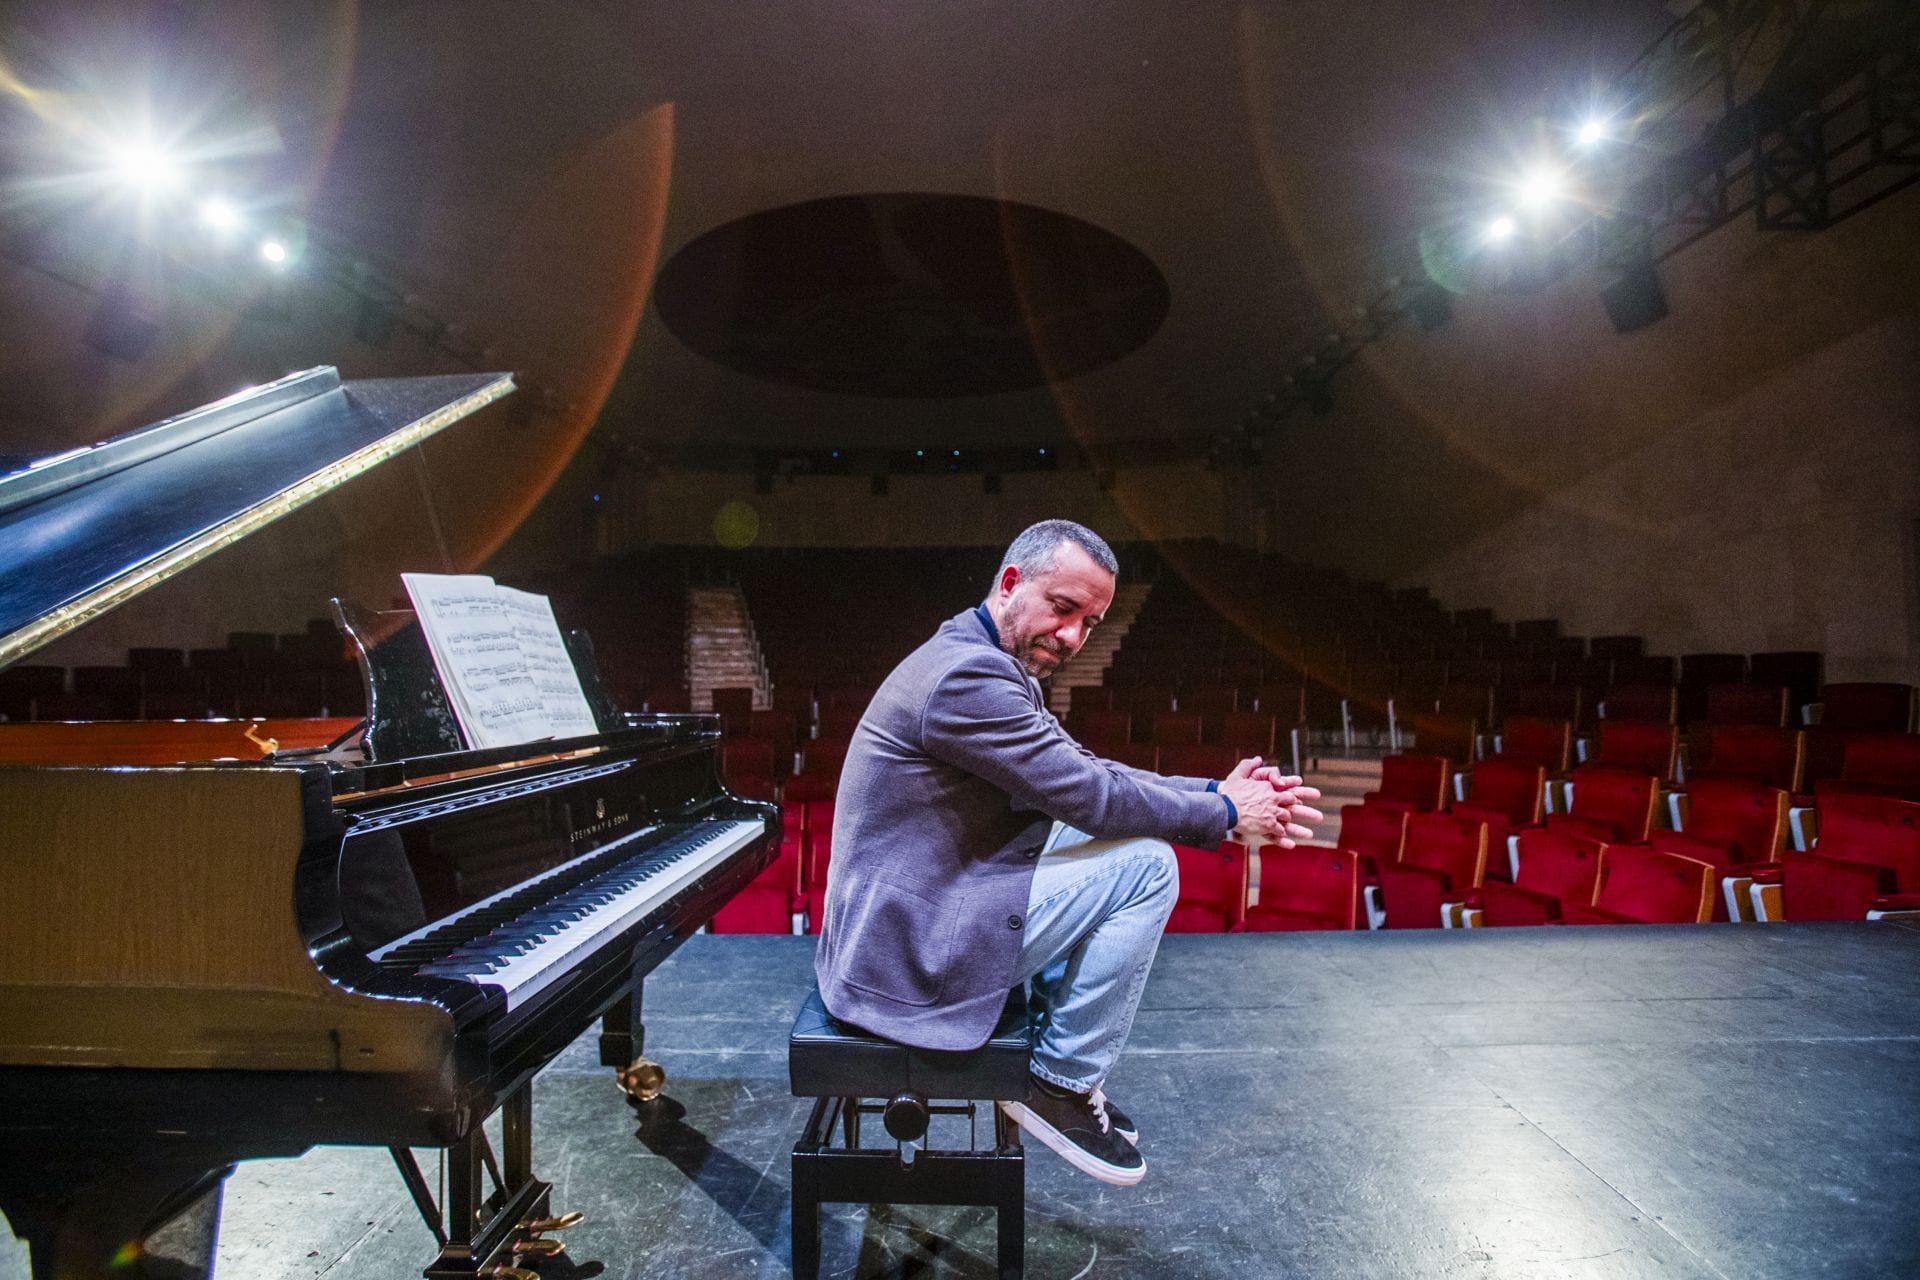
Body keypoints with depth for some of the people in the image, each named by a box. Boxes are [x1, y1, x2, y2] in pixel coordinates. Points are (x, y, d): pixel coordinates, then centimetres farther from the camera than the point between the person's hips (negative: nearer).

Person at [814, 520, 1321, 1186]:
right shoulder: (968, 672, -22)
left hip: (902, 915, 11)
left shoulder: (994, 666, 10)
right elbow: (1090, 794, -20)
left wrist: (1215, 791, 1)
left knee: (1078, 833, 19)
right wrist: (1224, 813, -6)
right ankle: (1062, 1085, 4)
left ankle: (1056, 1036, 22)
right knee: (1146, 863, -11)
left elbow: (1084, 773, 10)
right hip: (912, 951, -11)